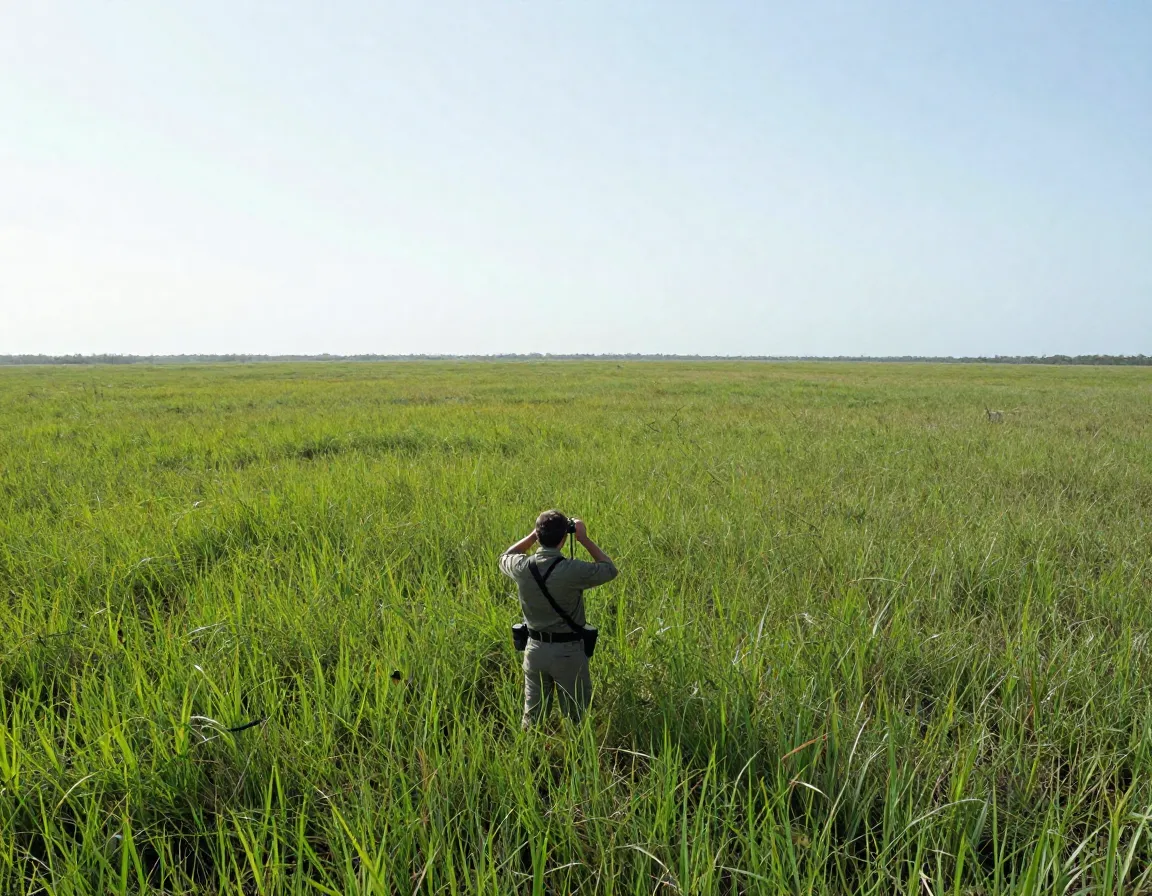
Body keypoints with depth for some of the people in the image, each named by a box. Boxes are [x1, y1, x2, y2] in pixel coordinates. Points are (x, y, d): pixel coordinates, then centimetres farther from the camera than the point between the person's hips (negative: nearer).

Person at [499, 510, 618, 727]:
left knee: (532, 717, 18)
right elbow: (610, 569, -6)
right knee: (576, 719, 12)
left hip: (535, 648, 4)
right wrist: (584, 539, -3)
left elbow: (505, 558, 15)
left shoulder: (522, 568, -11)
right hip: (568, 651, -4)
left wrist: (533, 535, 7)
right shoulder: (573, 571, -24)